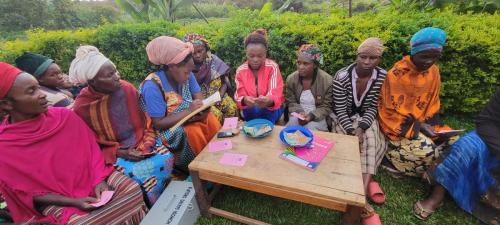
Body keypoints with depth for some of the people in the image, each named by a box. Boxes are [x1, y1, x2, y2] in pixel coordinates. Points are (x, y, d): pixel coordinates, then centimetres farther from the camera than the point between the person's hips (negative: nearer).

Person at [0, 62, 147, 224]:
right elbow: (27, 192, -6)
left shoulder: (63, 115, -6)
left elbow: (91, 148, 0)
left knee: (134, 191, -14)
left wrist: (99, 179, -11)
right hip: (57, 201, -2)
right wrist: (73, 201, -16)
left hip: (91, 178, 3)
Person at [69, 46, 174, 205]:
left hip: (139, 143, 3)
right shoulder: (82, 107, -14)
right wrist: (121, 153, -17)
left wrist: (147, 143, -12)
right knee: (141, 173, -27)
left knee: (166, 159, -23)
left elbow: (146, 121, 3)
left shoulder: (127, 89, -7)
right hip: (112, 154, -2)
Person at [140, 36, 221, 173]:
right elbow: (158, 124, -25)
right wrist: (188, 111, -30)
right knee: (193, 132, -29)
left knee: (211, 119, -16)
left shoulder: (185, 75, -7)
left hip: (187, 119, 6)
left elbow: (200, 99, -6)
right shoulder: (152, 87, -26)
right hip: (166, 129, -6)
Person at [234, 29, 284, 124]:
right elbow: (239, 96, -11)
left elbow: (275, 94, -21)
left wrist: (269, 101, -46)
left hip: (271, 108, 0)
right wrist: (244, 100, -36)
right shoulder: (240, 70, -4)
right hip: (250, 110, 1)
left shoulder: (272, 67, -11)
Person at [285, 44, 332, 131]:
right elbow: (290, 102, 2)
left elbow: (326, 107, -7)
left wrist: (312, 116, -23)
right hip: (297, 115, 2)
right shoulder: (291, 78, -5)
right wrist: (299, 113, -17)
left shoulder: (327, 80, -12)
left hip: (317, 117, -2)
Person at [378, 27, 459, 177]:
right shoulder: (396, 74, -20)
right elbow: (390, 111, -18)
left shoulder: (433, 72, 2)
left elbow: (432, 103, 12)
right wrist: (417, 127, -19)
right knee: (425, 150, -25)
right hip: (399, 125, -8)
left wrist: (432, 125, -3)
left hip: (422, 122, 8)